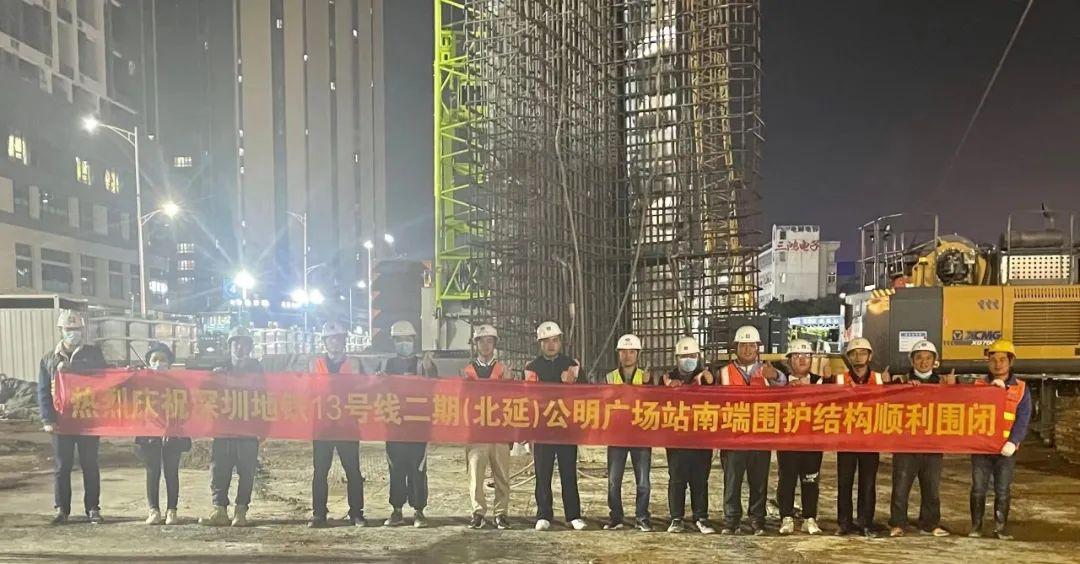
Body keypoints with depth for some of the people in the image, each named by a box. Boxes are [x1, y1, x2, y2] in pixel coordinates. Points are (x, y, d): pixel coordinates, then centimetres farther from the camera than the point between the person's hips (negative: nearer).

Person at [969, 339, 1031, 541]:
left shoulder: (1021, 388, 4)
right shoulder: (978, 385, 6)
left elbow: (1023, 419, -4)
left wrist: (1013, 442, -18)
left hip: (1006, 449, 0)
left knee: (1003, 490, 4)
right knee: (978, 488, 5)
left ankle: (1001, 527, 15)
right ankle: (976, 525, 14)